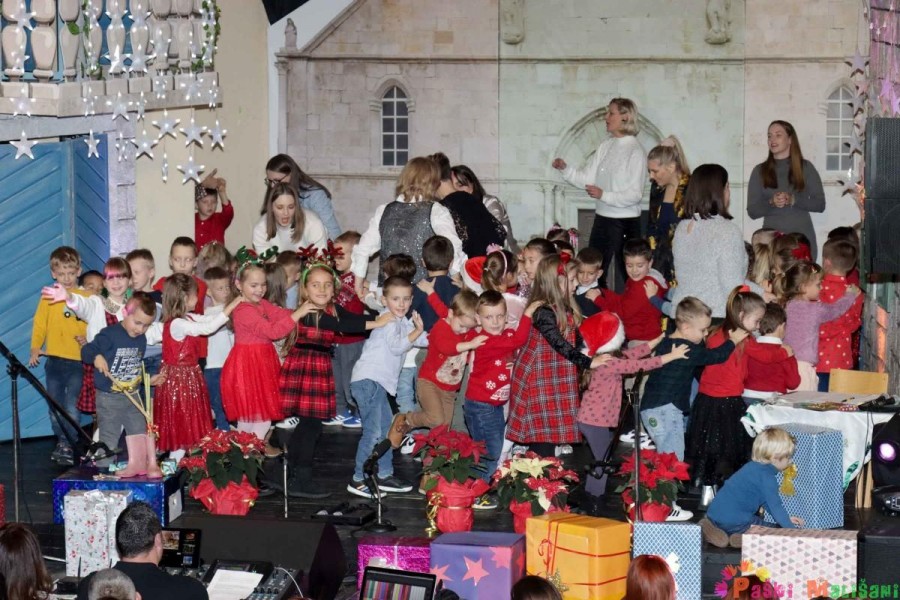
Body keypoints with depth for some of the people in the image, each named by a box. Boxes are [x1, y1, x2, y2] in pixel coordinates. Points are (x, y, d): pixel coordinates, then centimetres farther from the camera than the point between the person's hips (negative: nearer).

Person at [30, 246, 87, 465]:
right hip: (54, 360, 3)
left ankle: (68, 447, -3)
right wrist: (35, 348, -6)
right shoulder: (49, 297, 4)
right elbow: (39, 324, 5)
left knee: (71, 407, -10)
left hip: (77, 361, -3)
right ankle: (62, 442, 24)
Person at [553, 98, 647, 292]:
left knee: (627, 275, 2)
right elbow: (587, 179, 9)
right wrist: (565, 169, -6)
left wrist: (604, 195, -24)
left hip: (626, 221, -7)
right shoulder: (605, 147, 7)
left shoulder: (635, 151, -13)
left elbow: (635, 194, -16)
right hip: (603, 218, 7)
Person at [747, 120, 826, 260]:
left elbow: (820, 204, 3)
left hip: (802, 238, -1)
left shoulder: (805, 167, 8)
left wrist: (793, 200, -12)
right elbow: (752, 211, 6)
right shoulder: (760, 171, 10)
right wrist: (771, 203, -13)